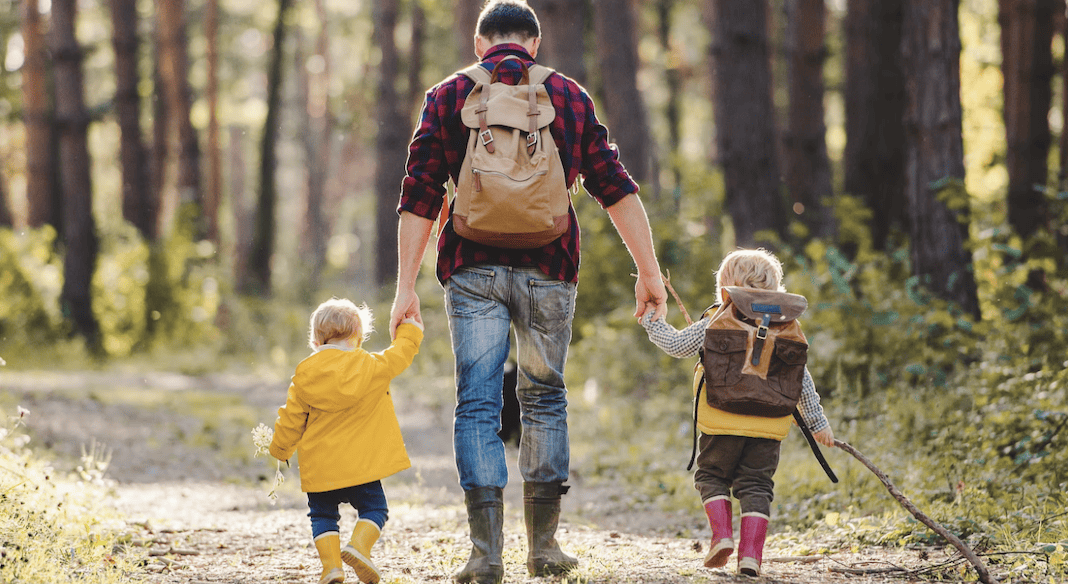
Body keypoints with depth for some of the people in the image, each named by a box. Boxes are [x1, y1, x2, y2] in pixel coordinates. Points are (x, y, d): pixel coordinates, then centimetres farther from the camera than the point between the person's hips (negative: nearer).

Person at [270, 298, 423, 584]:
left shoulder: (305, 373, 0)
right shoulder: (371, 367, -6)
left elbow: (291, 418, 5)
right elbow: (398, 357, 12)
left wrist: (281, 447, 22)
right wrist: (410, 333, 31)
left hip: (319, 466, 2)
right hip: (361, 462, -2)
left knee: (323, 514, 14)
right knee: (374, 508, 11)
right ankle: (359, 545, -15)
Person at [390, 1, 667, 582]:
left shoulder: (448, 96, 8)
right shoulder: (569, 96, 11)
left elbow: (419, 198, 0)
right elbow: (615, 187, 5)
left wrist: (406, 287, -1)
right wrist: (649, 271, 6)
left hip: (472, 268, -1)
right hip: (548, 267, 1)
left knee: (477, 403, -1)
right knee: (544, 398, 14)